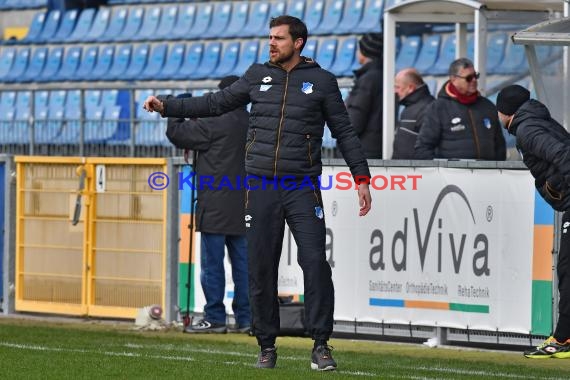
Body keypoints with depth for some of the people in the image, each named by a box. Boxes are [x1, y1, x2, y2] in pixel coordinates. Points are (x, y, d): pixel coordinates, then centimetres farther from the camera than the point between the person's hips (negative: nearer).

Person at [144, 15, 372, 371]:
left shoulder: (322, 81, 5)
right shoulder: (257, 76, 12)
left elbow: (344, 131, 8)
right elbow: (216, 104, 17)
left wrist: (362, 178, 3)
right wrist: (166, 107, 12)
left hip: (302, 187, -3)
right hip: (261, 187, 3)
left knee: (316, 263, -12)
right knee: (261, 268, 2)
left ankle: (320, 345, -7)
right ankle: (267, 346, 12)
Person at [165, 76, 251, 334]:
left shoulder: (215, 122, -12)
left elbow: (178, 134, -5)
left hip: (216, 208, -7)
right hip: (242, 209, 7)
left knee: (212, 264, -2)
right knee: (242, 263, 7)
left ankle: (214, 318, -3)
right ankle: (245, 318, 7)